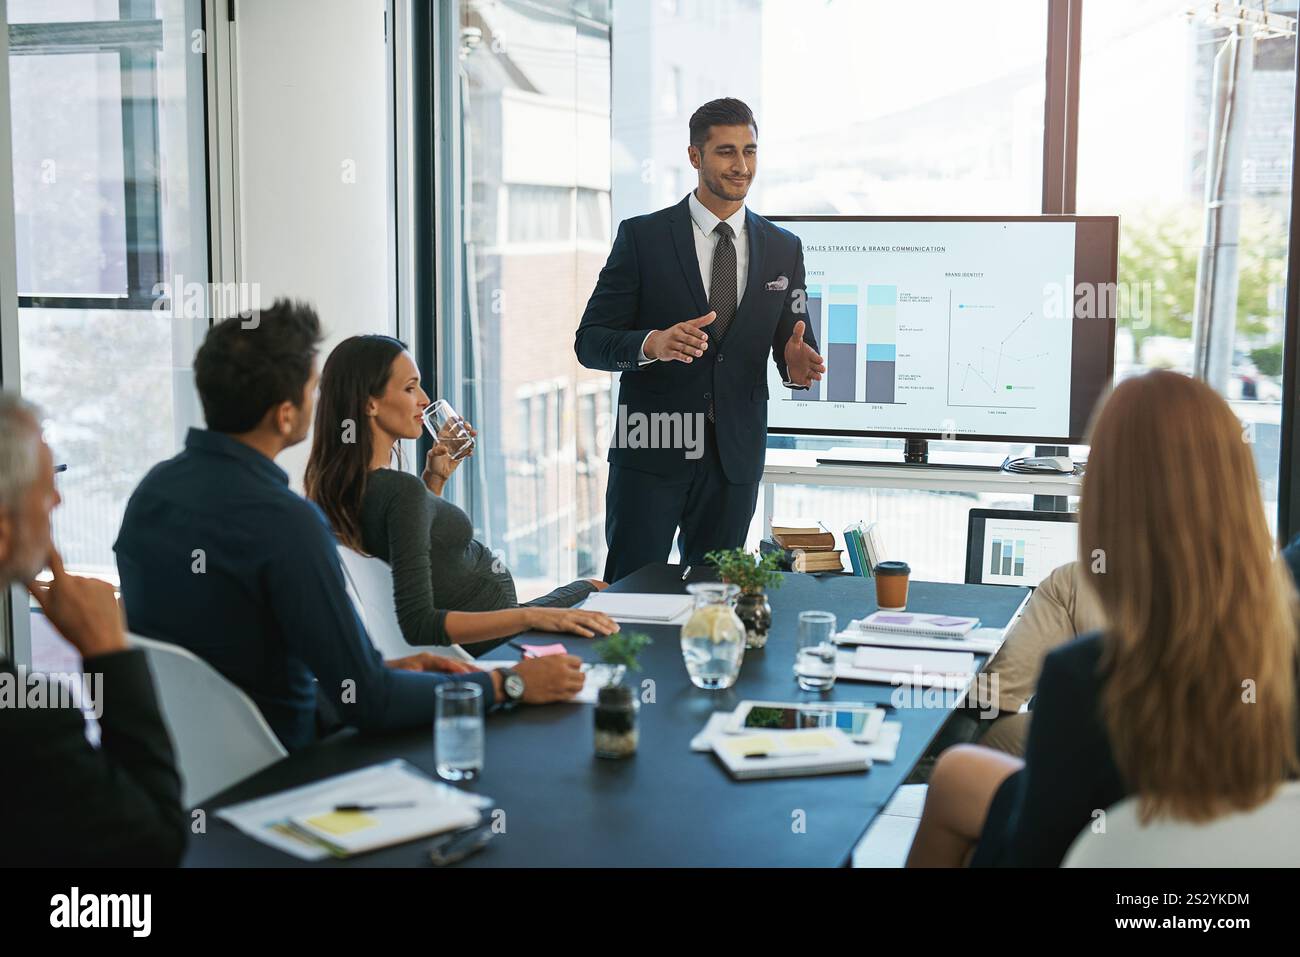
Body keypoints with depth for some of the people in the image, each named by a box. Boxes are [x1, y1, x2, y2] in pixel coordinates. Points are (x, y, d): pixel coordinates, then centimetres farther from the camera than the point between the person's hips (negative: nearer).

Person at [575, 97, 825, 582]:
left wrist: (797, 363, -14)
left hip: (736, 459, 3)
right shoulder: (642, 236, -3)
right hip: (651, 453, -3)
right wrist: (652, 343, -25)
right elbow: (590, 341, -5)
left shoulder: (783, 248, 8)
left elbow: (793, 343, 11)